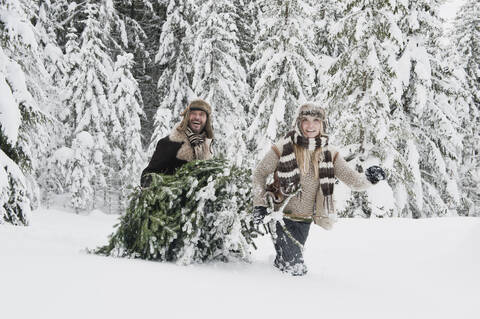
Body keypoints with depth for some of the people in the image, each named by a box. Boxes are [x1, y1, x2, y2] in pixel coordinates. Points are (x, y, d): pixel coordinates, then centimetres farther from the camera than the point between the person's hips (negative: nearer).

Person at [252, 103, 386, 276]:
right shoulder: (284, 147, -11)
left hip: (305, 221, 4)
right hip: (283, 216, -4)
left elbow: (353, 180, -5)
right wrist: (259, 204, -7)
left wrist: (368, 178, -27)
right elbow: (260, 173, 0)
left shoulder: (329, 153, -2)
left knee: (294, 262, 18)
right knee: (296, 268, -7)